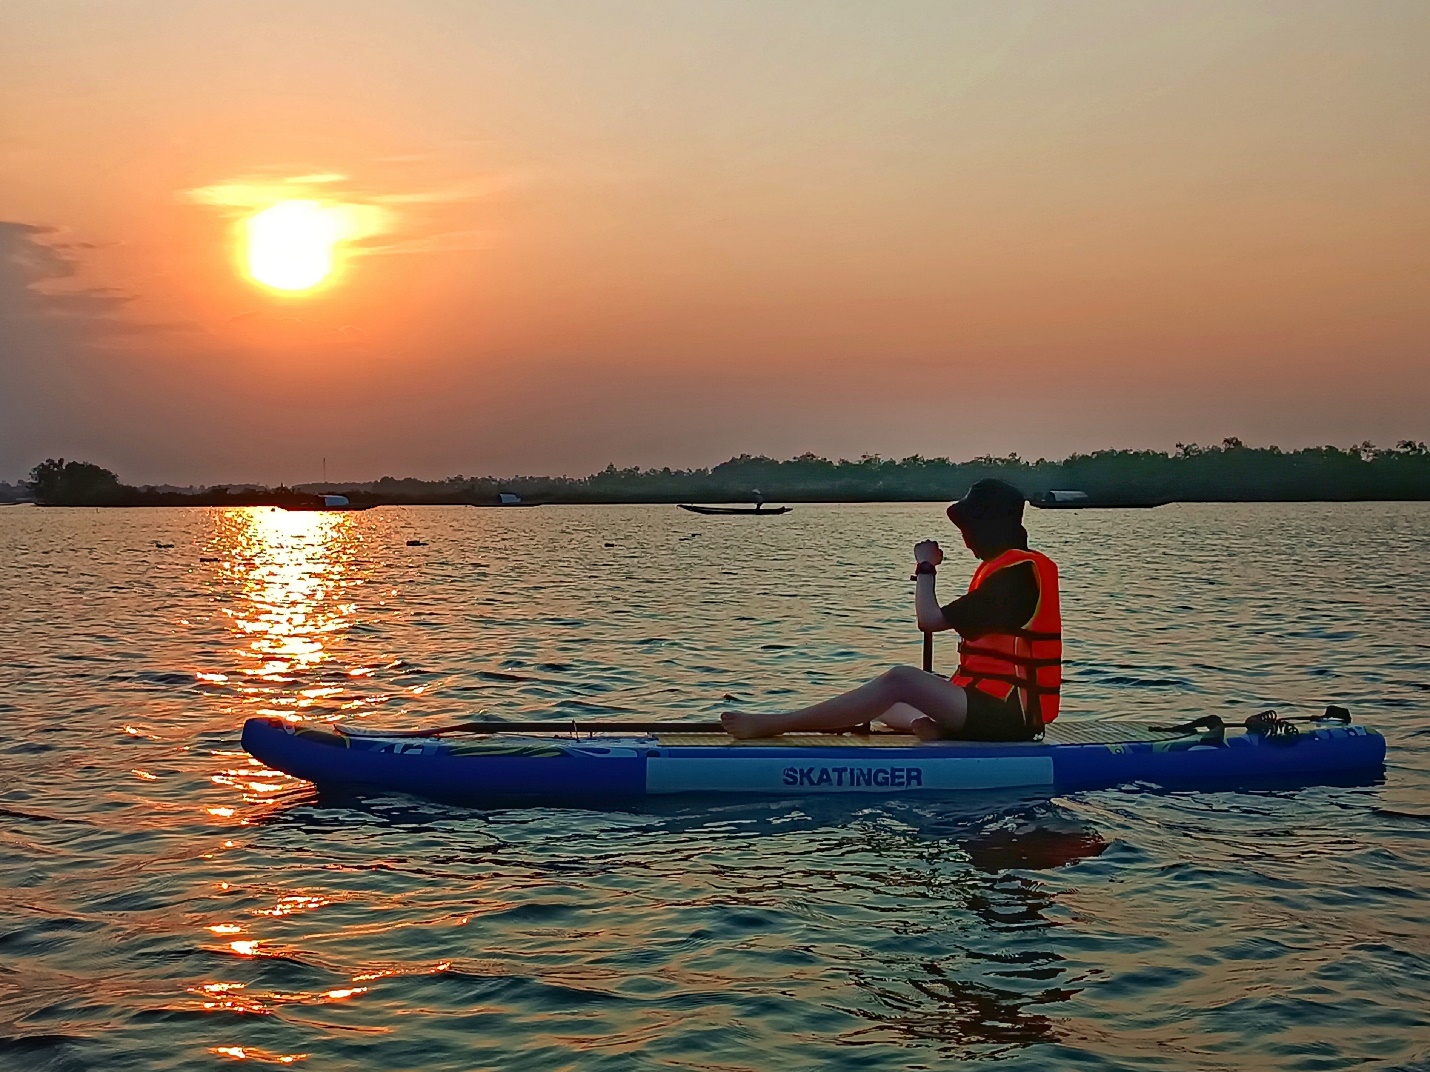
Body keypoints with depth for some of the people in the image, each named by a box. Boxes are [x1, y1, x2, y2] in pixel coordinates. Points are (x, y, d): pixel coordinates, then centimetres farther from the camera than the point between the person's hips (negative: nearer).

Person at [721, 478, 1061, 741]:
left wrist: (925, 567, -4)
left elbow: (930, 619, -17)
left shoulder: (1017, 571, -14)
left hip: (1007, 714, -11)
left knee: (901, 680, -27)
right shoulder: (1011, 567, 19)